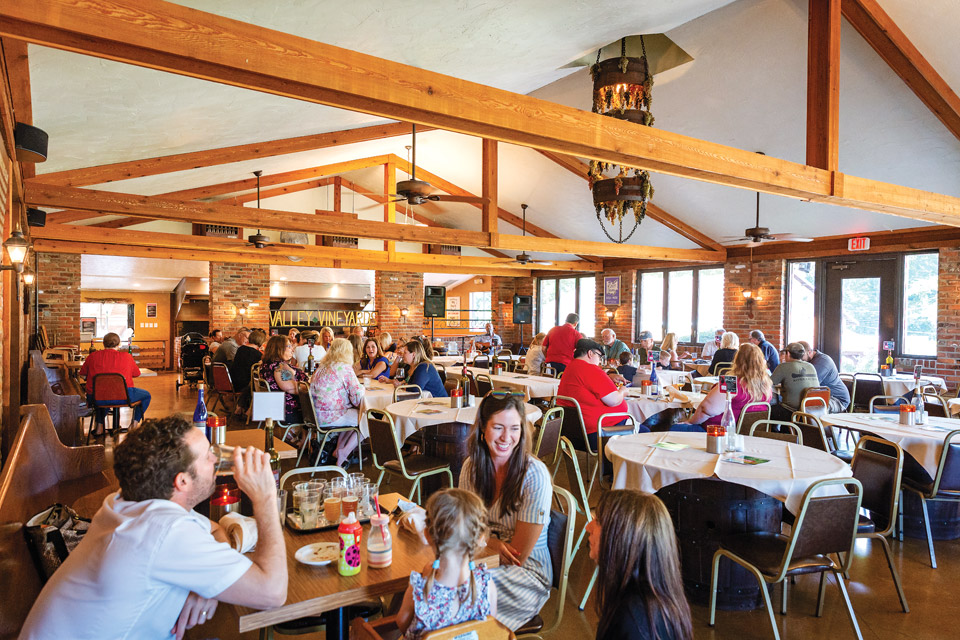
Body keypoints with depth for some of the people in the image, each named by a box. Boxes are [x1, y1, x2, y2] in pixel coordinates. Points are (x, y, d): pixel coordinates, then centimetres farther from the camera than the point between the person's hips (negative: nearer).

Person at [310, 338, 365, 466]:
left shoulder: (321, 367, 11)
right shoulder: (345, 368, -12)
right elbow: (357, 395, -16)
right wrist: (361, 388, 7)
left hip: (317, 415, 9)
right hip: (330, 416, -9)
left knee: (352, 414, 27)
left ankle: (339, 449, 22)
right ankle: (344, 453, 4)